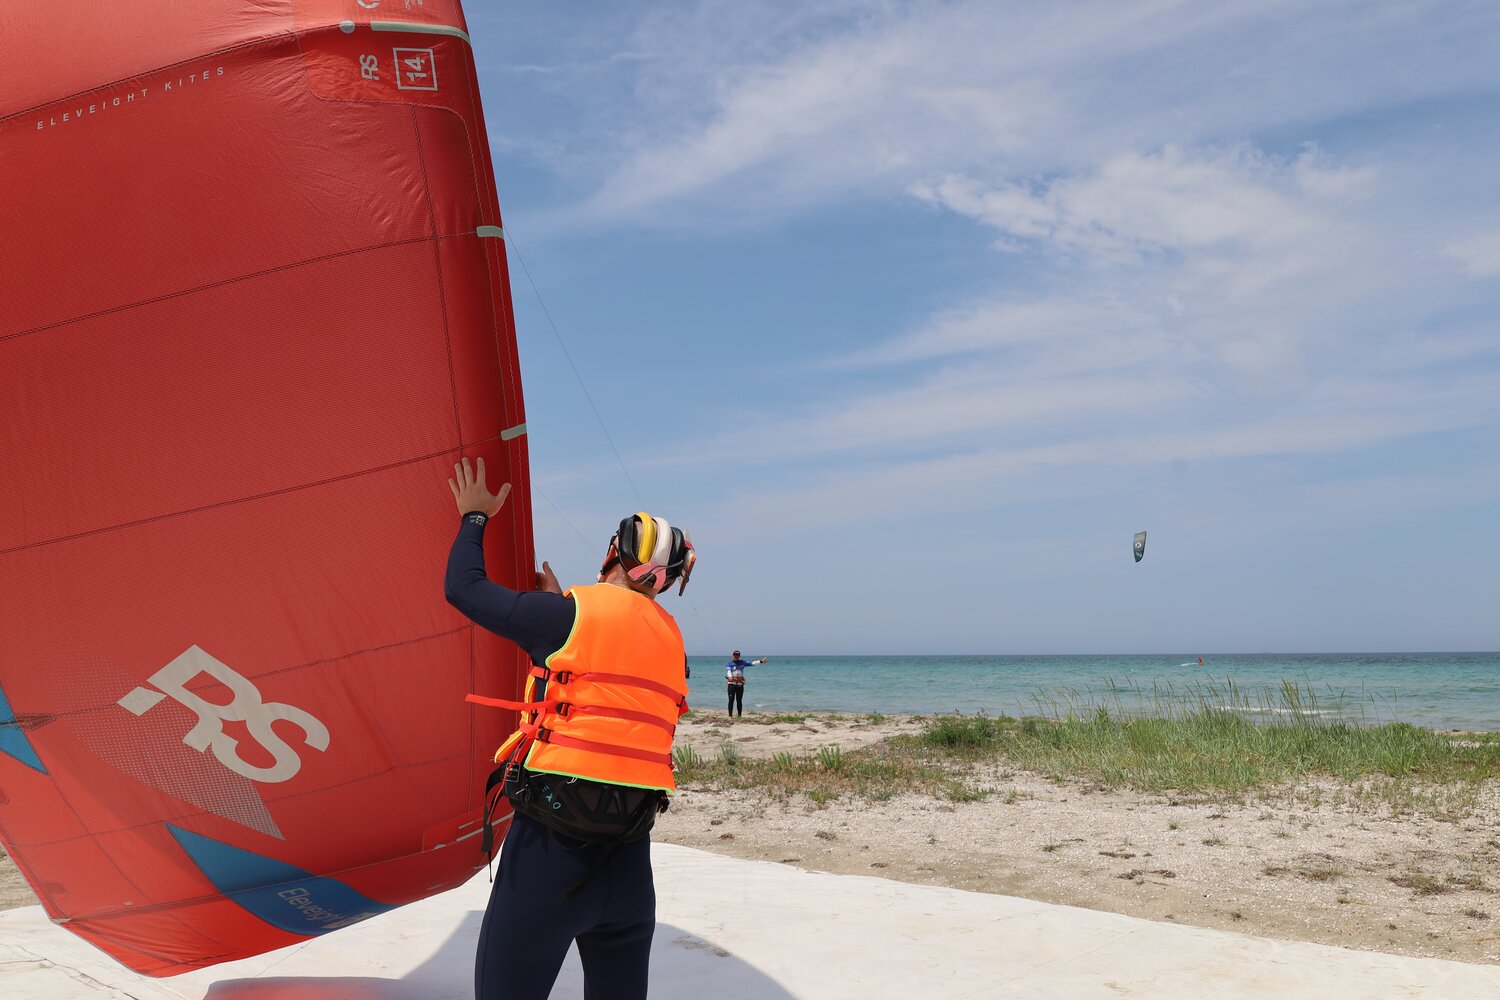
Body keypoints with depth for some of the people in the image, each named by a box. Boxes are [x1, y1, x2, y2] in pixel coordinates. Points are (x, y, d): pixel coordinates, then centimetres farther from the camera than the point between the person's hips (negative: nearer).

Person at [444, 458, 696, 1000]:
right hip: (631, 855, 6)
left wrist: (474, 516, 19)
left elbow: (463, 586, 4)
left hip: (552, 847, -6)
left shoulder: (570, 614, -7)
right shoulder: (671, 640, 11)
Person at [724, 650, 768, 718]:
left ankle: (740, 716, 11)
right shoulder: (729, 664, 3)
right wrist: (730, 677, -35)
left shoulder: (742, 663, 14)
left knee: (739, 700, 6)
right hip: (731, 684, -3)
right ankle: (730, 716, -4)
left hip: (740, 684, 3)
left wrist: (761, 661, 0)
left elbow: (752, 663, 9)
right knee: (731, 700, -6)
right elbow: (728, 670, -15)